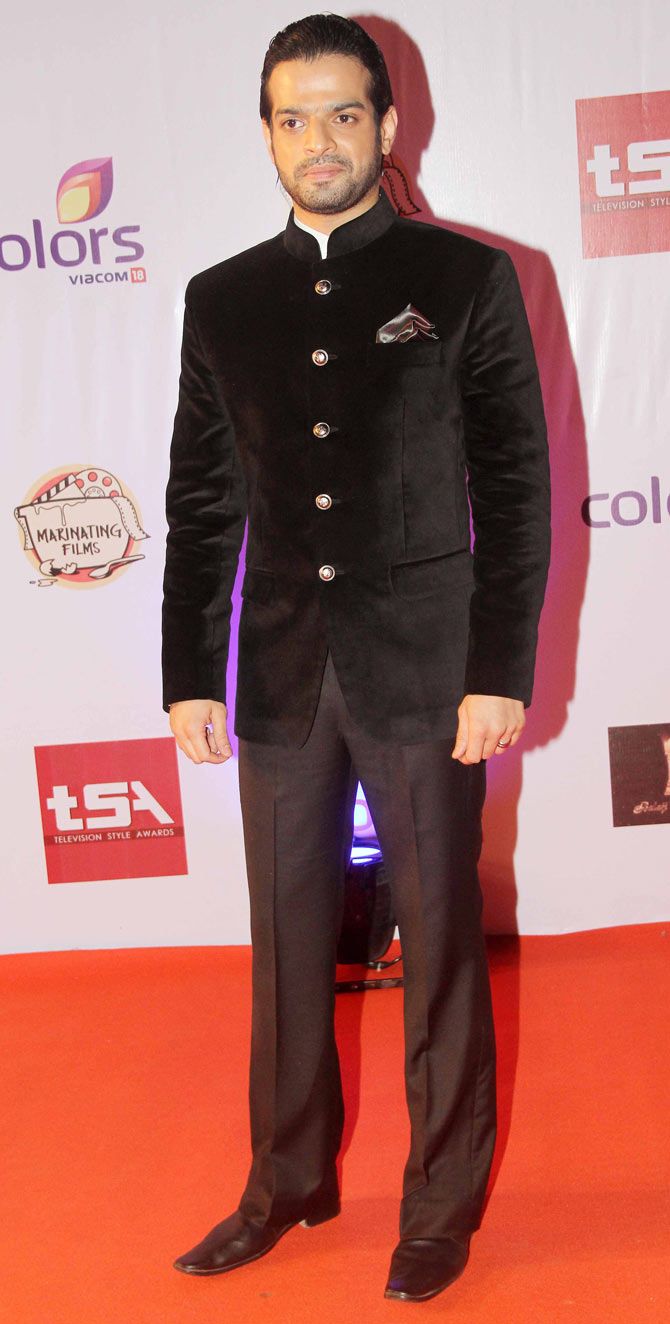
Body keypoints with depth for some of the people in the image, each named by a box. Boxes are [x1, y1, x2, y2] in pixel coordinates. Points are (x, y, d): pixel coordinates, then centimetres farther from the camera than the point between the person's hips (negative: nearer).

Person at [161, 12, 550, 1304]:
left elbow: (516, 486, -3)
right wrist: (188, 677, 4)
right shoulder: (221, 299, 9)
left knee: (441, 942, 6)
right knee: (288, 942, 12)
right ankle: (289, 1181, 30)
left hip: (426, 672, -3)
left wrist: (502, 671, -9)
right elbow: (201, 502, 9)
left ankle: (445, 1198, 24)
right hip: (281, 675, 3)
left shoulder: (466, 277, 0)